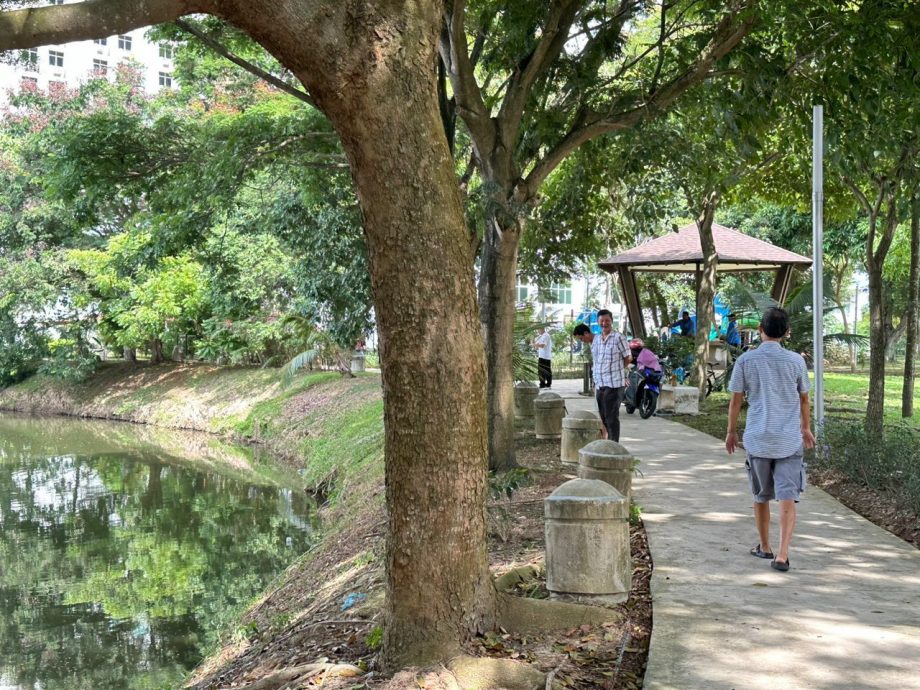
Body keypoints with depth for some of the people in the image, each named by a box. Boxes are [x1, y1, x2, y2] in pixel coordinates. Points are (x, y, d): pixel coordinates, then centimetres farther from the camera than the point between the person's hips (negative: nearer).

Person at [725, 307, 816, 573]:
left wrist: (731, 432, 14)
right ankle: (782, 554, -11)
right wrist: (806, 428, 25)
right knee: (787, 498, -2)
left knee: (761, 496, 17)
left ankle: (764, 547, 30)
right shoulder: (796, 360, -1)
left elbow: (736, 400, 1)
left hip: (758, 438, 0)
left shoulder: (746, 360, -4)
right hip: (790, 440, 0)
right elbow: (804, 398, 10)